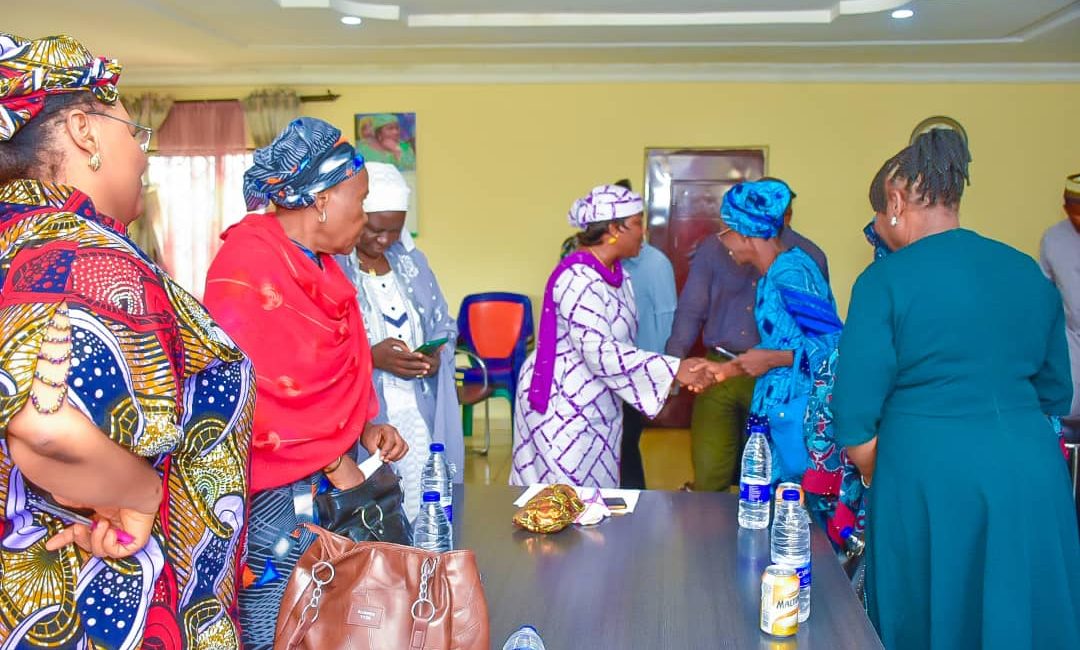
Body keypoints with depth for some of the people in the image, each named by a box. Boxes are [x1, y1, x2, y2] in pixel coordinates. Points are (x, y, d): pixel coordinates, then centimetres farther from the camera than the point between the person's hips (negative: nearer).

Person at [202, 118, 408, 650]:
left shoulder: (322, 267, 10)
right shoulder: (247, 269, -17)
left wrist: (363, 428, 3)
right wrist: (332, 460, -15)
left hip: (331, 483, 8)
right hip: (274, 492, -8)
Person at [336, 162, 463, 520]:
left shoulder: (412, 261, 14)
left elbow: (444, 327, 19)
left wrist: (437, 355, -3)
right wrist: (371, 357, -22)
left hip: (421, 419, 5)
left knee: (422, 513, 5)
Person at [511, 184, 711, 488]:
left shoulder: (616, 272, 5)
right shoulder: (578, 279, -24)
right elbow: (597, 351, -31)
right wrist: (672, 369, -31)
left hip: (596, 404, 9)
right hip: (563, 404, -9)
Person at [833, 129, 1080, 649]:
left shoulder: (885, 280, -7)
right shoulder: (1030, 273, 8)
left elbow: (855, 414, -10)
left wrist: (878, 482, 5)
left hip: (929, 474, -4)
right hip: (1033, 472, 5)